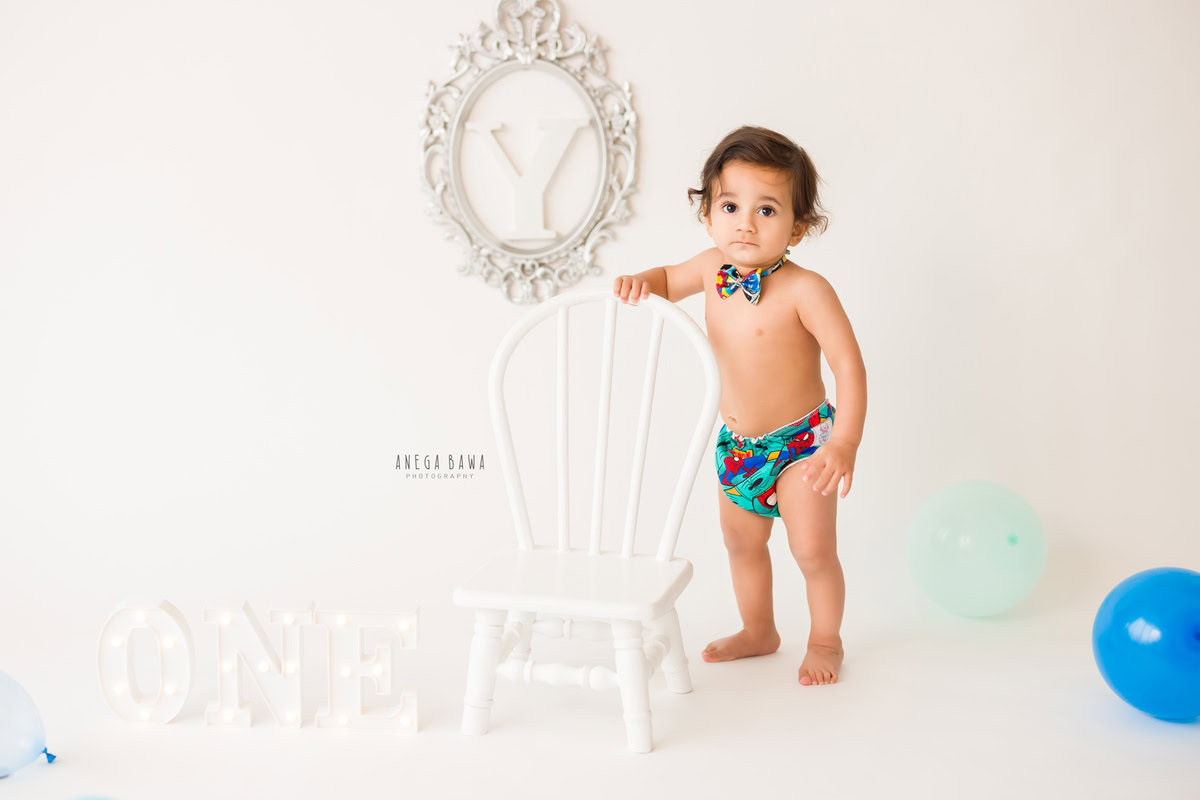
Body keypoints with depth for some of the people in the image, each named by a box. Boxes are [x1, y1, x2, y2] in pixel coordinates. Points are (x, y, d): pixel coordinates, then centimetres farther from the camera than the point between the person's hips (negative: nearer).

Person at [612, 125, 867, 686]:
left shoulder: (805, 289, -25)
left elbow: (849, 366, -25)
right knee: (741, 544, 19)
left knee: (813, 550, 0)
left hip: (801, 441, -6)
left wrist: (845, 443, -32)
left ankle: (826, 640, 28)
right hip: (736, 443, 6)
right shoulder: (712, 268, -7)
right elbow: (669, 281, 14)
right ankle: (758, 632, 42)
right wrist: (641, 281, -9)